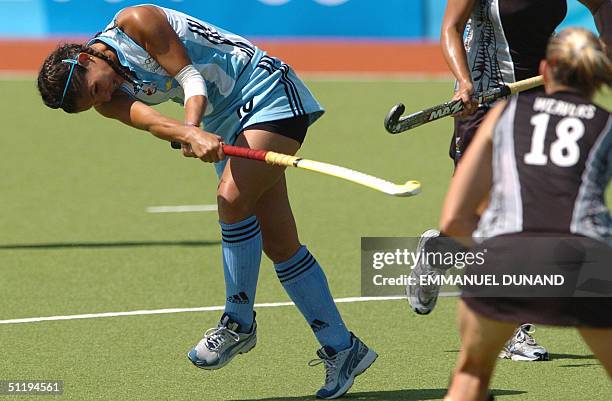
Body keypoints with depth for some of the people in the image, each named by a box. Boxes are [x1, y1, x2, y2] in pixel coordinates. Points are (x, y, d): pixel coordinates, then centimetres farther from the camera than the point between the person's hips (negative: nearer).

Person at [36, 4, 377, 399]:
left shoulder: (134, 22, -18)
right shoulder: (108, 100, -2)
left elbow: (190, 76, -20)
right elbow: (151, 120, -19)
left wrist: (192, 124, -38)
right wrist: (190, 135, -39)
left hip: (267, 89, -8)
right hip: (223, 123, 8)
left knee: (232, 198, -26)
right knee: (278, 243, 2)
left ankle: (239, 323, -12)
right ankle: (341, 348, 6)